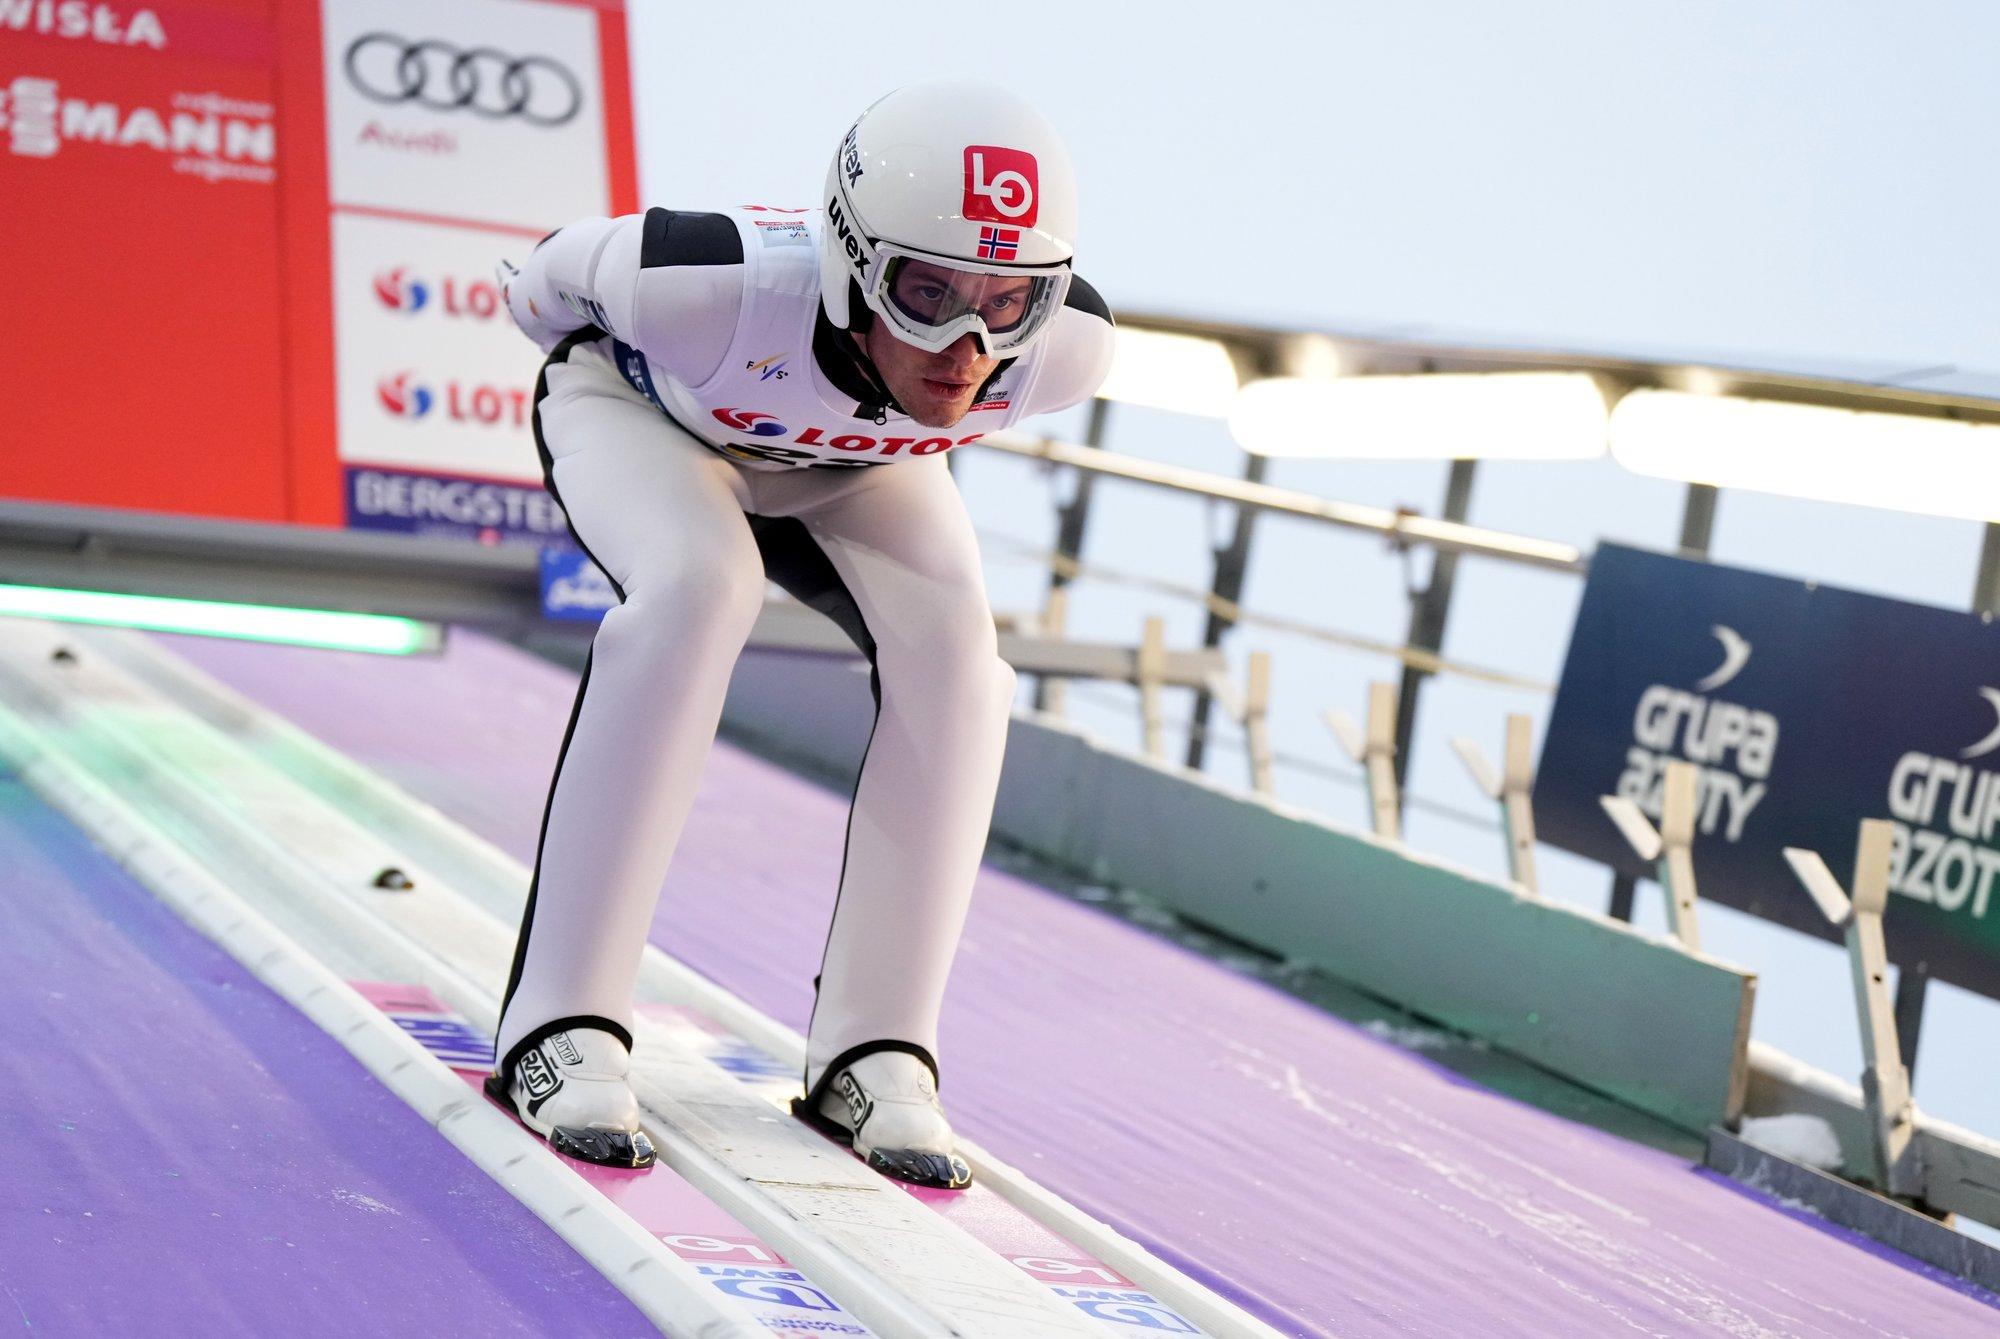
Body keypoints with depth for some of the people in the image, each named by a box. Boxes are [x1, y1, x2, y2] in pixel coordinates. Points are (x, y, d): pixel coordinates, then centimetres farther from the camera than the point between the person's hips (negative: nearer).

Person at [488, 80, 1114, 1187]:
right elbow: (555, 274, -20)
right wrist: (584, 344, 2)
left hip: (850, 464, 4)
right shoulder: (720, 290, -44)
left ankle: (871, 1053, -13)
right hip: (643, 407, -3)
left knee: (950, 644, -22)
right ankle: (562, 1030, -28)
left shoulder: (1068, 348, -33)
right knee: (698, 588, -33)